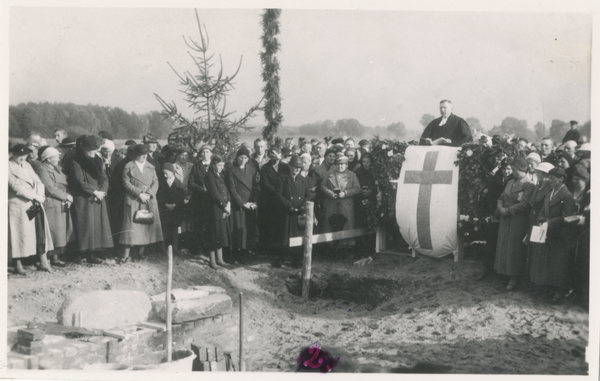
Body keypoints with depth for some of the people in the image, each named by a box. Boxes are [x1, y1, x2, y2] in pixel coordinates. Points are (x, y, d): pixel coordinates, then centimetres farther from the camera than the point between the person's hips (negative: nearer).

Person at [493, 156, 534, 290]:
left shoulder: (528, 185, -11)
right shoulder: (510, 182, 14)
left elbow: (523, 205, -19)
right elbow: (501, 198, 18)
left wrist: (507, 211, -15)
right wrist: (500, 208, -2)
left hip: (518, 220, -7)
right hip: (505, 219, 7)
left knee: (514, 248, -2)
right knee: (504, 247, 9)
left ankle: (514, 279, 5)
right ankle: (505, 272, 19)